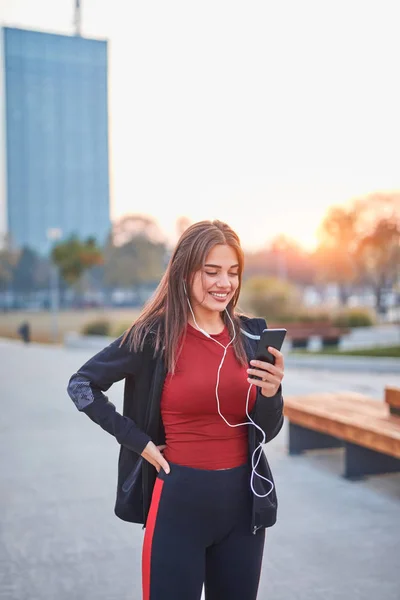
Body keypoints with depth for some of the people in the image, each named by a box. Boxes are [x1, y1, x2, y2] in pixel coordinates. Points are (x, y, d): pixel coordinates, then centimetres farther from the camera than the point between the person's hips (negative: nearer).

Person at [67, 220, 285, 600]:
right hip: (179, 500, -4)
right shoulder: (155, 336, -9)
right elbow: (81, 385, 0)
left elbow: (266, 433, 6)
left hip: (244, 501, 4)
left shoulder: (252, 336, 1)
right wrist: (138, 441, -6)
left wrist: (271, 392, -15)